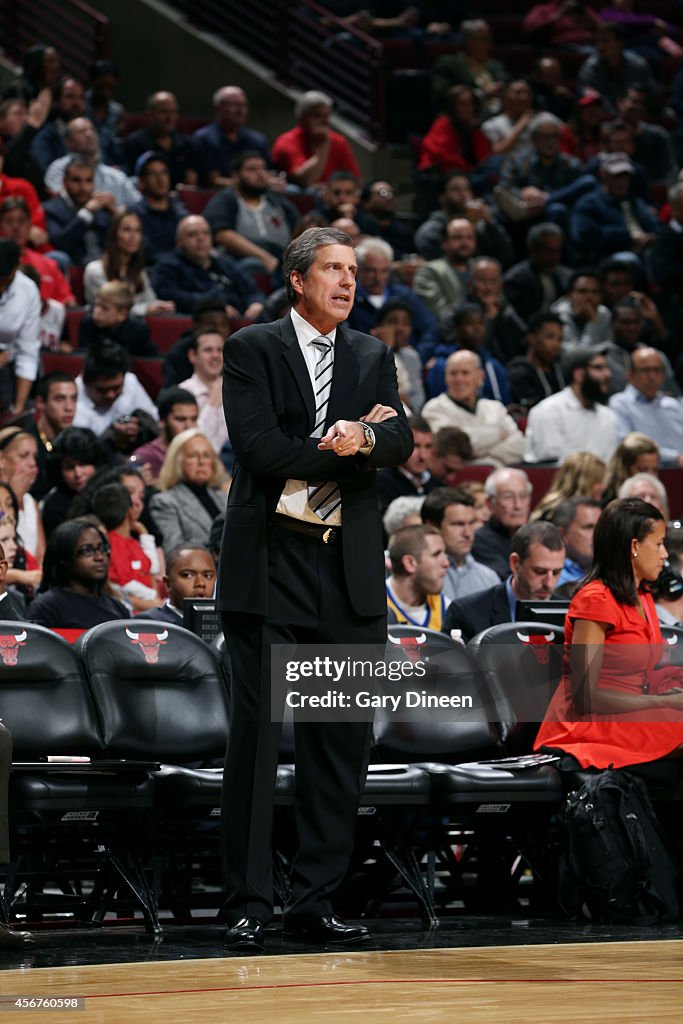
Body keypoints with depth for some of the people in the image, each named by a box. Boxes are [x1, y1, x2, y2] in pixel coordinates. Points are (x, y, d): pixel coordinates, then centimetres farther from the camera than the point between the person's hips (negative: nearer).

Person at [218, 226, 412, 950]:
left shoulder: (372, 358, 16)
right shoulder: (252, 349, 2)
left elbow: (400, 444, 1)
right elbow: (259, 448, -11)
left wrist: (363, 437, -20)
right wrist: (340, 445, -5)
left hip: (349, 568, 5)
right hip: (270, 561, -4)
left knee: (343, 742, 4)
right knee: (255, 734, -4)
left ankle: (315, 903, 10)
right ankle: (249, 904, 0)